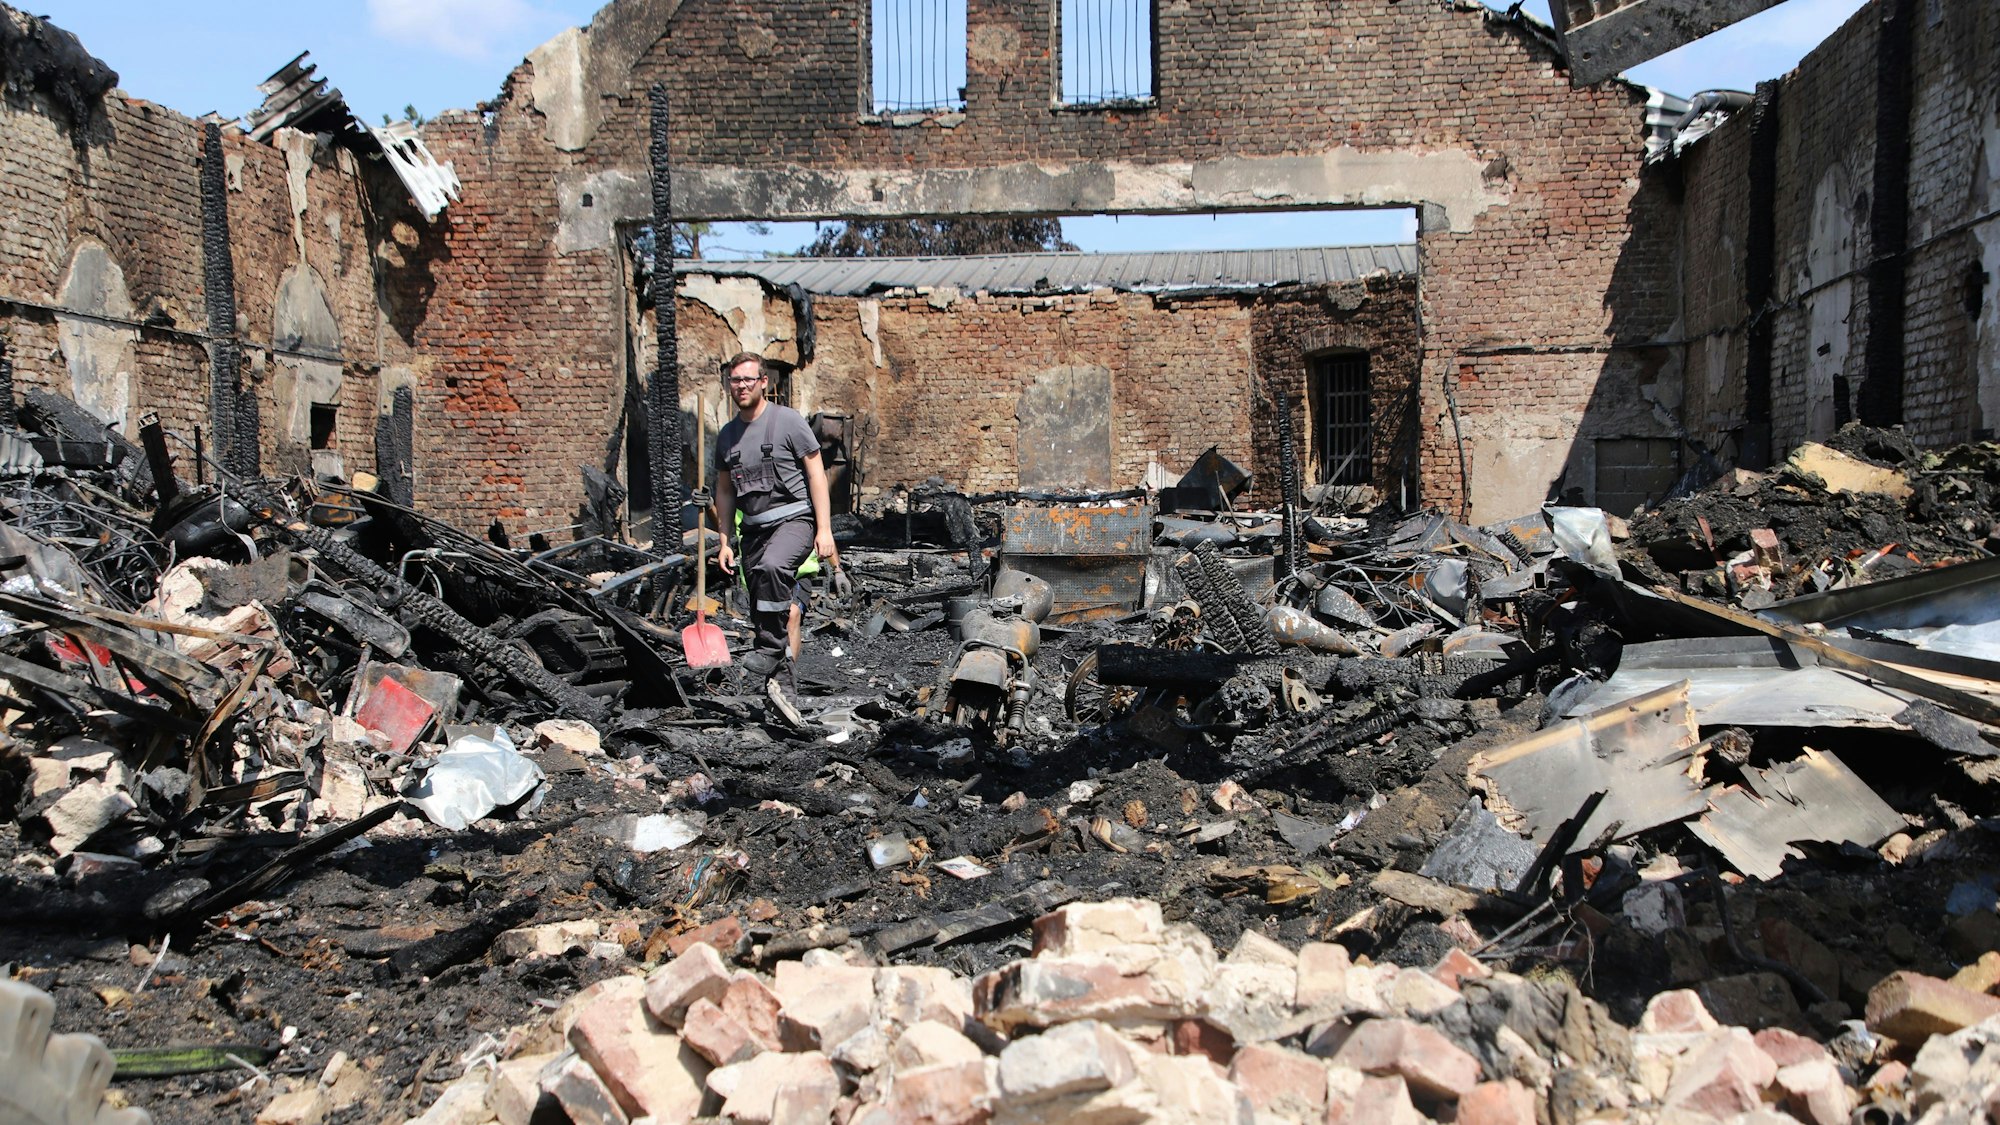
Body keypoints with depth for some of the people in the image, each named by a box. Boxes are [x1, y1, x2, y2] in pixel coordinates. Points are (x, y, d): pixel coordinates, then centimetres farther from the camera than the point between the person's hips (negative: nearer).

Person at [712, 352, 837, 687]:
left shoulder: (787, 420, -4)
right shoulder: (727, 435, 11)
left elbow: (816, 474, -6)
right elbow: (725, 491, 19)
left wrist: (824, 529, -12)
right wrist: (725, 542, 15)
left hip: (794, 517, -6)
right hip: (754, 527, 6)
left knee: (772, 566, -35)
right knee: (758, 608, 7)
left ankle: (771, 648, -23)